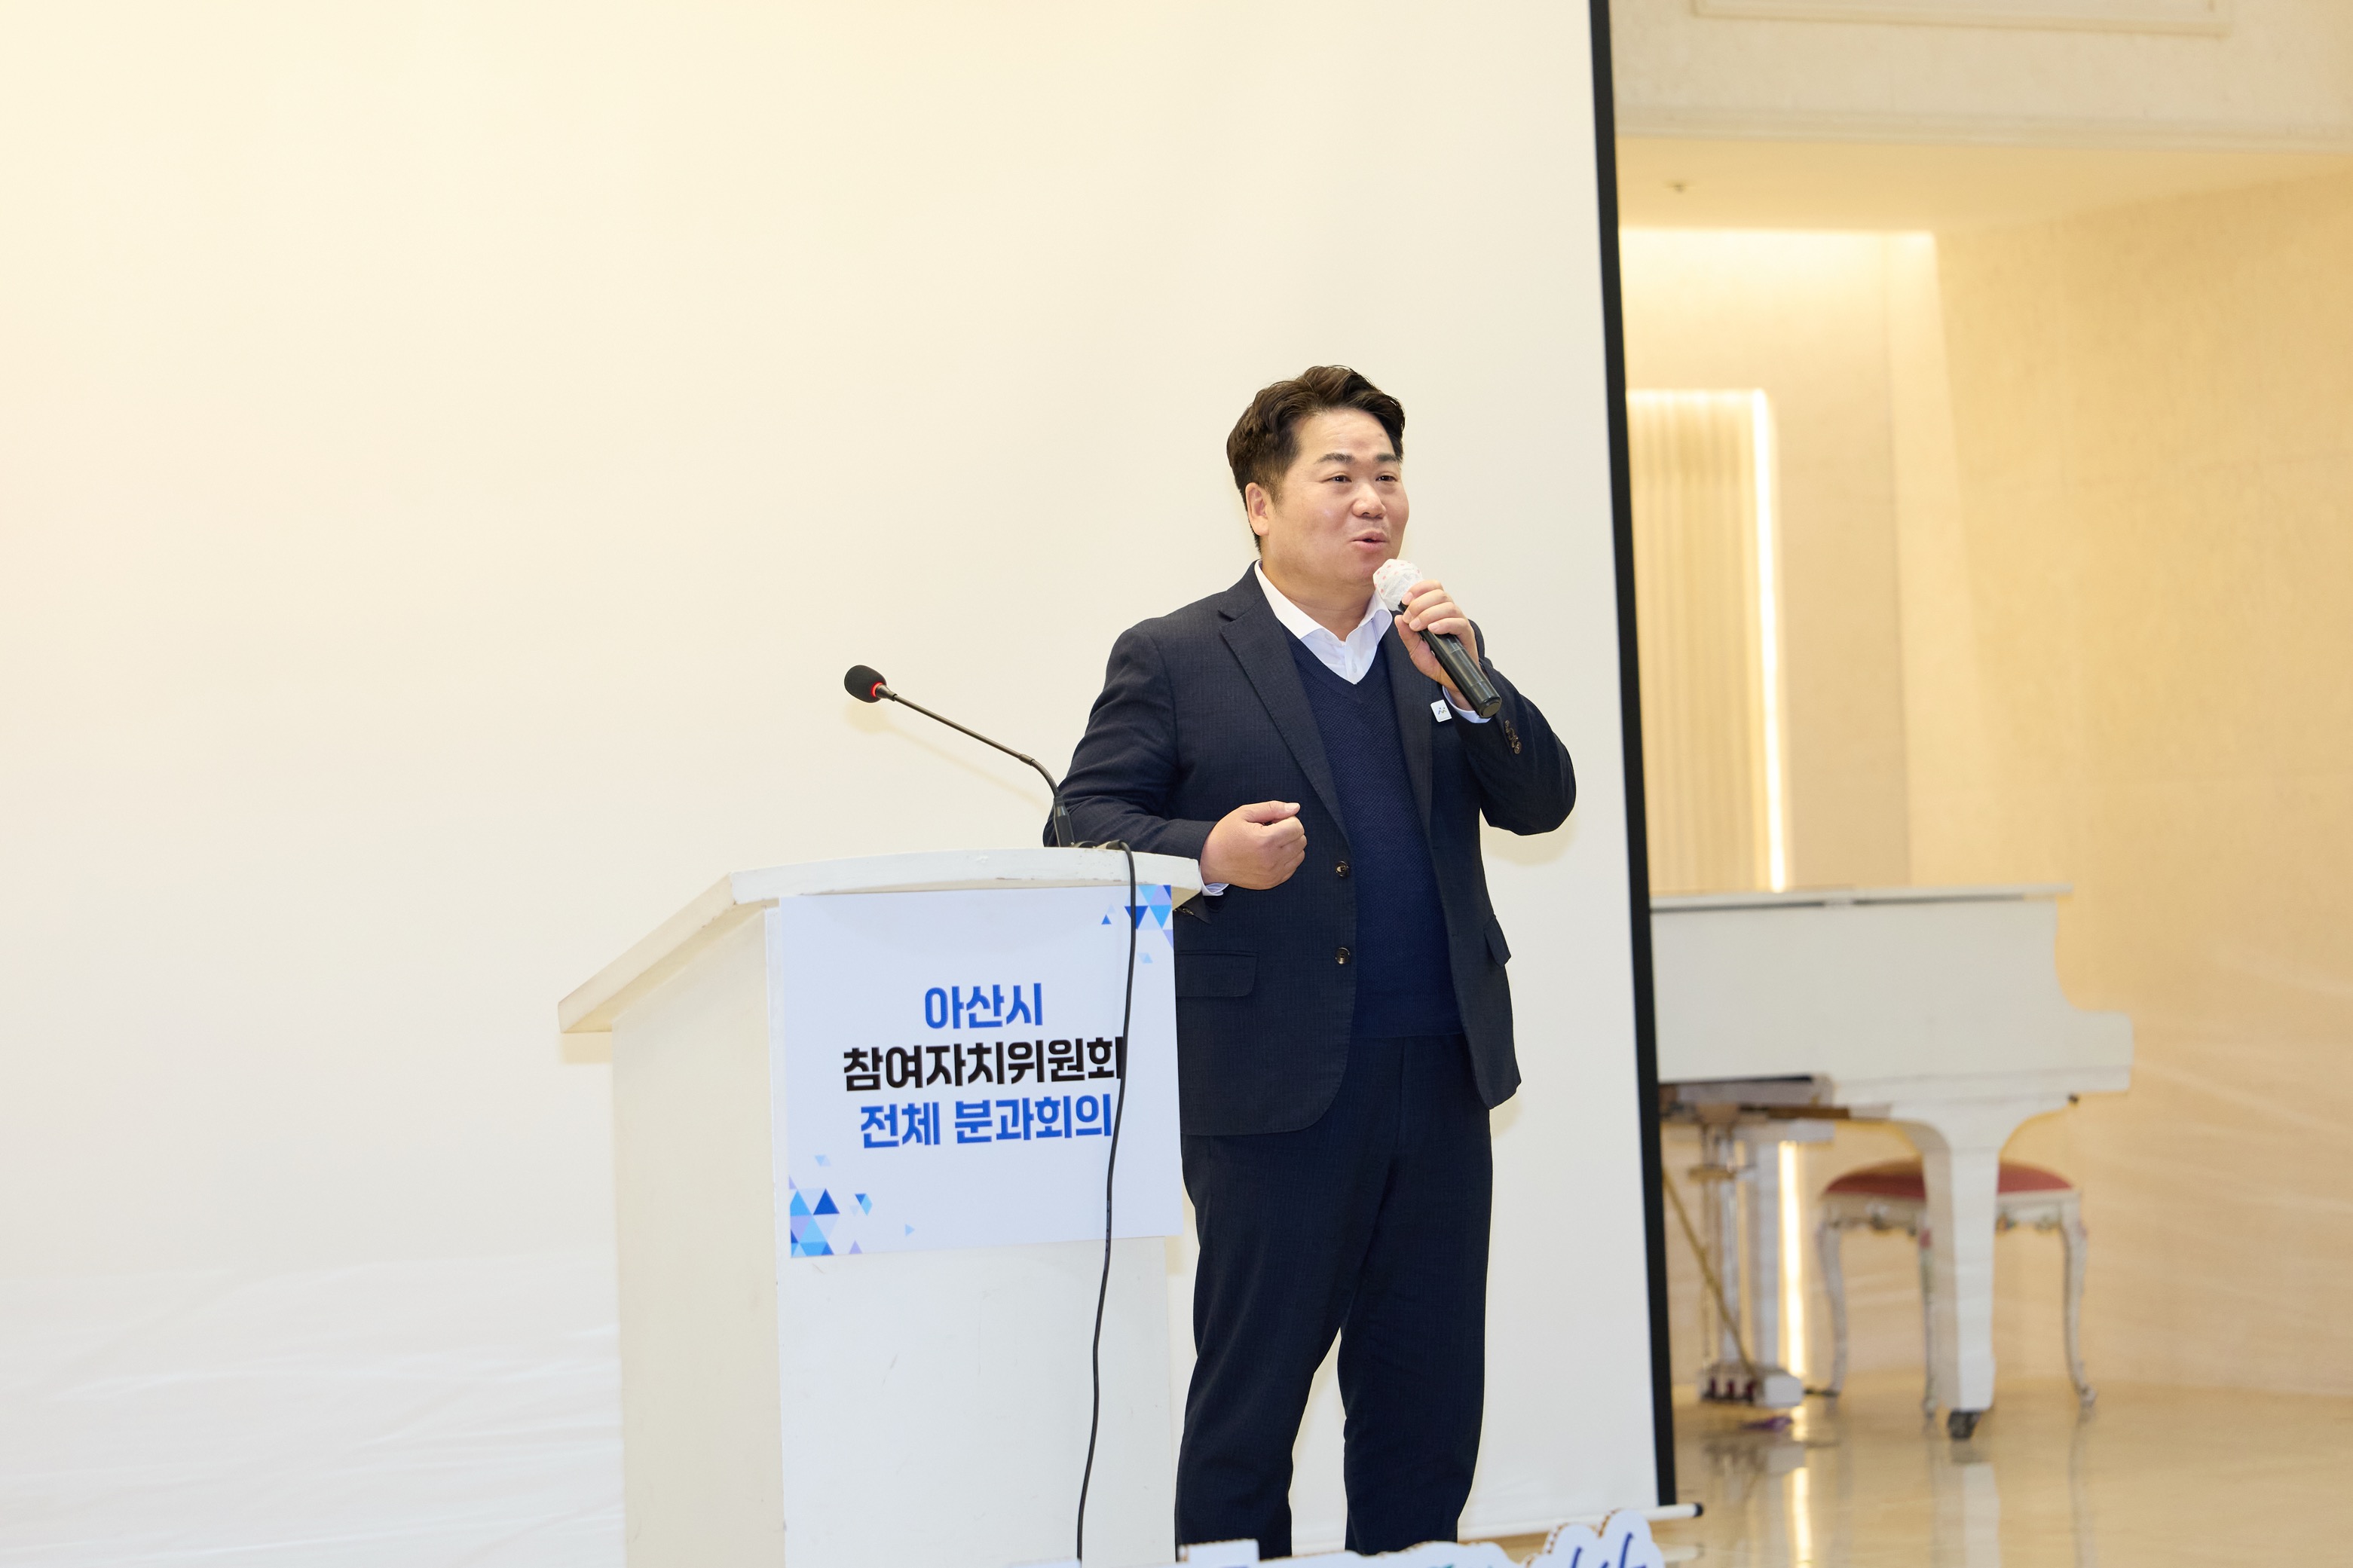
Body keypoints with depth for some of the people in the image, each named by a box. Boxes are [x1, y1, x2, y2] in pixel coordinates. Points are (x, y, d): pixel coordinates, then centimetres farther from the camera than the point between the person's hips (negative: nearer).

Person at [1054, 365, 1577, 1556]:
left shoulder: (1437, 659, 17)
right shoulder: (1172, 661, 1)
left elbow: (1541, 804, 9)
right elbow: (1087, 821, -3)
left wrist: (1463, 684, -6)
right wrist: (1206, 854, -21)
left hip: (1441, 1083, 5)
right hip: (1276, 1092, -5)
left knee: (1429, 1398, 9)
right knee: (1250, 1391, 0)